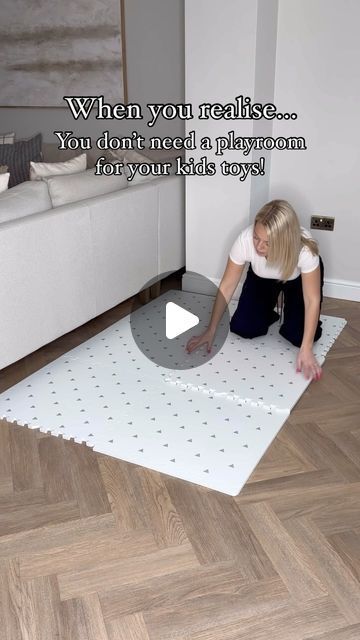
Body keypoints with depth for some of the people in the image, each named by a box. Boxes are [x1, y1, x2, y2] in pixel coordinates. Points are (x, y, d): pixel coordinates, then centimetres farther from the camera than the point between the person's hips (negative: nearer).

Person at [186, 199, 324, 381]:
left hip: (299, 278, -2)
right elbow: (226, 287, -25)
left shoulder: (304, 248, -41)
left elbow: (312, 300, -32)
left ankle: (289, 312, 16)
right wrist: (210, 331, -25)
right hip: (262, 278, 2)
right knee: (242, 328, -13)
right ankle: (270, 314, 20)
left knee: (298, 336, -18)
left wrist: (306, 350, -37)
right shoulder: (245, 240, -37)